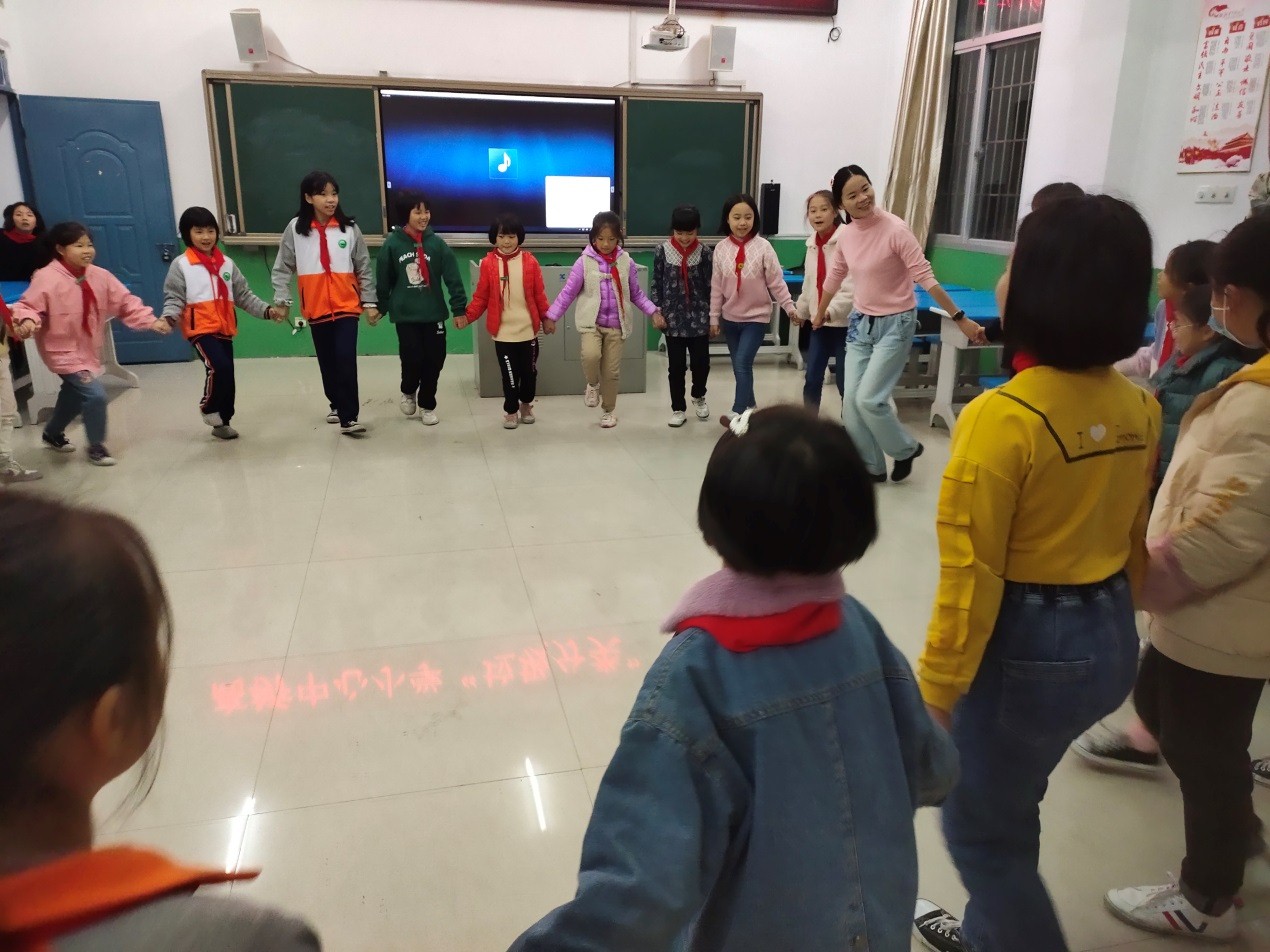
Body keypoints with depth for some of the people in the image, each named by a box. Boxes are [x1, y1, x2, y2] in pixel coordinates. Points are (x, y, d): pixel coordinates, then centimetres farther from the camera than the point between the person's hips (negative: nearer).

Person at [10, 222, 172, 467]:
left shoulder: (99, 276, -3)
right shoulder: (47, 278, -20)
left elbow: (125, 302, -1)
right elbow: (28, 306, -18)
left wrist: (151, 321, -13)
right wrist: (27, 321, -41)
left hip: (88, 350, 8)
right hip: (64, 351, -8)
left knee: (74, 395, 25)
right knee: (94, 394, -19)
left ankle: (53, 433, 52)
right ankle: (97, 447, 1)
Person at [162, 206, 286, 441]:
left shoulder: (227, 263, 10)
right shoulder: (181, 265, -3)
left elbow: (244, 295, 10)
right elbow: (174, 298, -6)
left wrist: (267, 310, -1)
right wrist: (169, 318, -25)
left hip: (224, 329, 5)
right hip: (201, 329, -5)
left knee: (227, 374, 8)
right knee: (219, 367, -23)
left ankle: (222, 421, 25)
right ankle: (209, 408, 3)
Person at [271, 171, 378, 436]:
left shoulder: (349, 228, -3)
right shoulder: (295, 228, -2)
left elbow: (364, 269, 2)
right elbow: (283, 268, 2)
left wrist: (370, 302, 1)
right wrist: (281, 300, -7)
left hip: (347, 306, -2)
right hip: (316, 308, 2)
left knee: (345, 358, -13)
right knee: (327, 362, 13)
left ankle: (349, 417, -9)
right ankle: (337, 405, 33)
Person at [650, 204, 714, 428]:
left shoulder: (704, 252, -2)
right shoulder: (662, 250, -2)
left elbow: (710, 285, 1)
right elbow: (656, 283, 3)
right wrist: (656, 311, -4)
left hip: (699, 316, 0)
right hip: (673, 317, 0)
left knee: (701, 361, 1)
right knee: (676, 366, 4)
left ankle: (699, 396, 31)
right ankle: (678, 408, 19)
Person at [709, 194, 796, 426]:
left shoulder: (763, 246, -10)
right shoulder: (721, 248, -2)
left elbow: (776, 282, -6)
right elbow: (716, 286, 2)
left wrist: (789, 306, -9)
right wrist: (714, 317, 4)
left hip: (756, 316, -4)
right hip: (730, 318, 4)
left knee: (742, 363, -15)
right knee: (739, 366, 12)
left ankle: (738, 413, -11)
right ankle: (750, 409, 28)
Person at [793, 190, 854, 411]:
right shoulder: (813, 244, 8)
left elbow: (854, 287, -22)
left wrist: (831, 310, -32)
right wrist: (801, 310, 28)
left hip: (845, 322, -7)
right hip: (820, 322, 7)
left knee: (845, 382, 0)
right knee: (812, 379, 11)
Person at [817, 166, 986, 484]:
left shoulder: (895, 229, -19)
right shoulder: (847, 235, -1)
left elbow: (925, 277, -19)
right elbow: (834, 277, 17)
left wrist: (960, 318, -20)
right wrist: (820, 313, 30)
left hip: (895, 324, -6)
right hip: (860, 323, 6)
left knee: (869, 399, -13)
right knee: (851, 402, 3)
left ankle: (906, 449, 15)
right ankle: (870, 467, 21)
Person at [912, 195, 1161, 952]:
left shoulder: (1004, 417, -24)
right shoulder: (1139, 409, -1)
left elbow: (973, 576, -22)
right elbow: (1134, 538, 9)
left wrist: (936, 693, -13)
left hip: (1027, 645, -8)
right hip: (1110, 638, 8)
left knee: (981, 825, 15)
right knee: (1006, 804, 28)